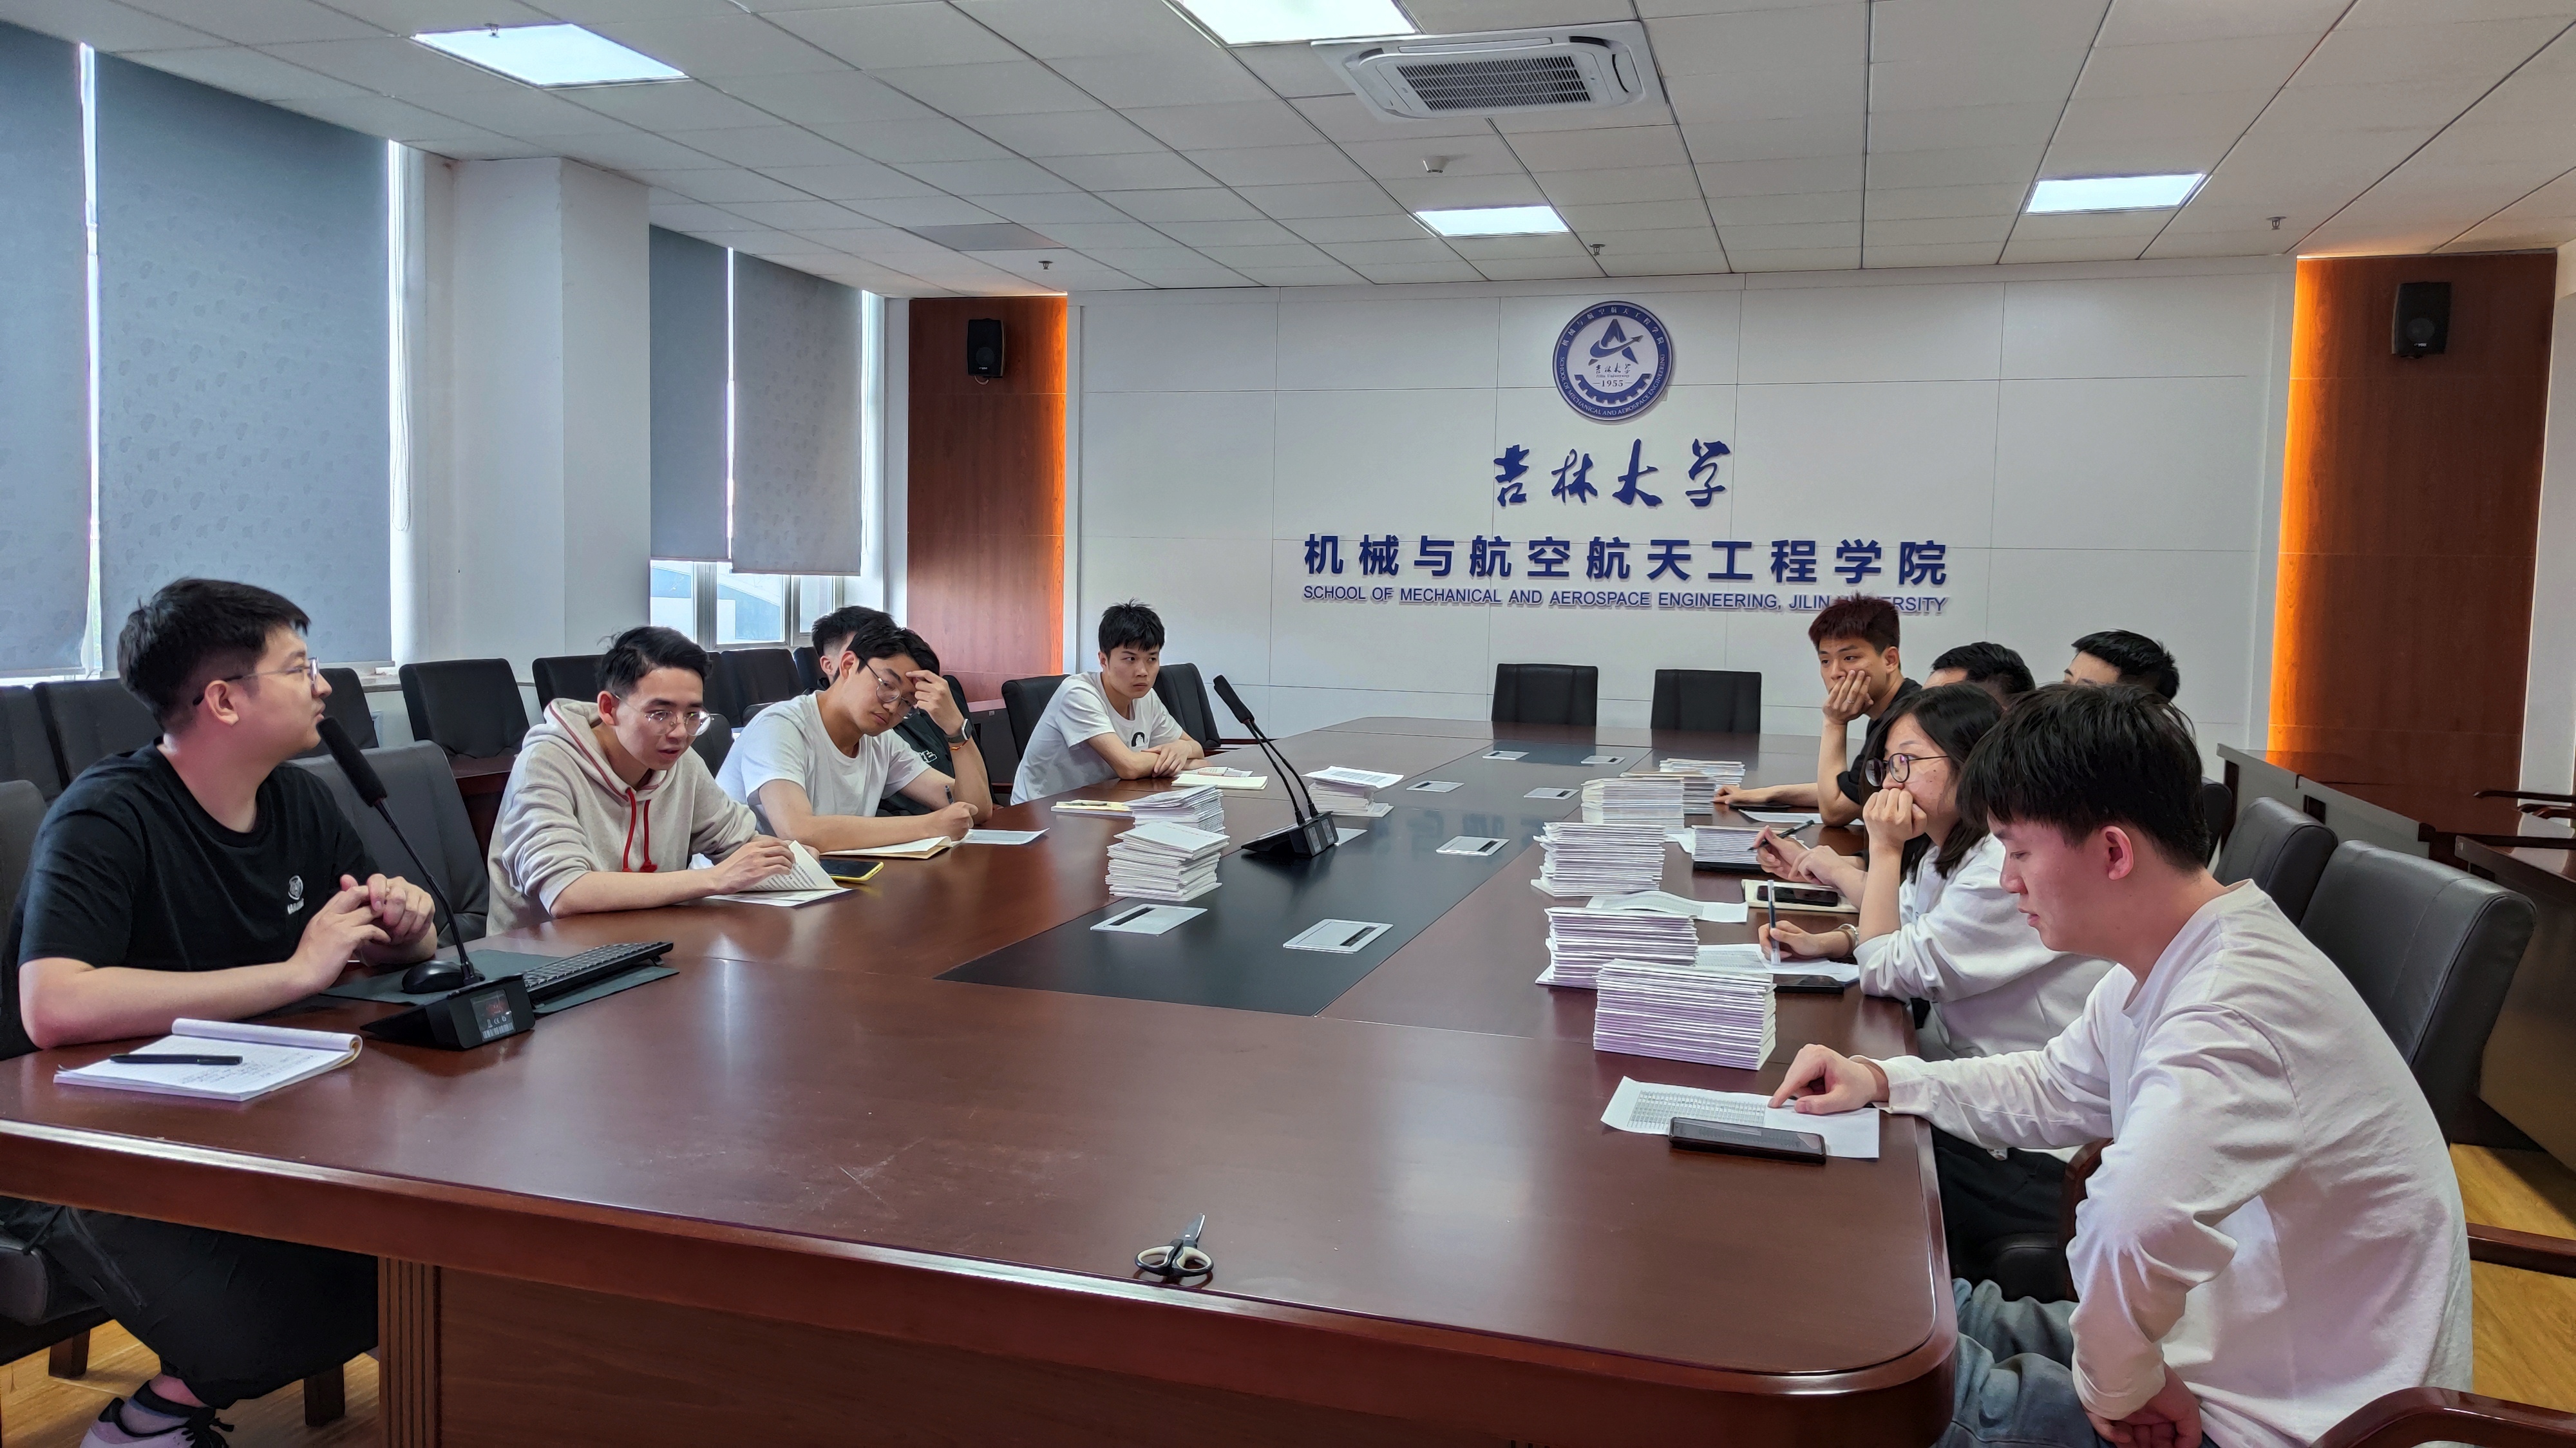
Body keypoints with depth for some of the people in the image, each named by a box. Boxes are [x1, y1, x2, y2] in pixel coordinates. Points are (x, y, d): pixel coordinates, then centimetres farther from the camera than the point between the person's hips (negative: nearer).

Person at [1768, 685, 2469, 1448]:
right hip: (2223, 1348, 9)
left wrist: (2115, 1385, -29)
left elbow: (2134, 1226, -49)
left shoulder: (2231, 1011, -32)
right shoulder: (2165, 969, 1)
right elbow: (2054, 1090, 19)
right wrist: (1883, 1080, 7)